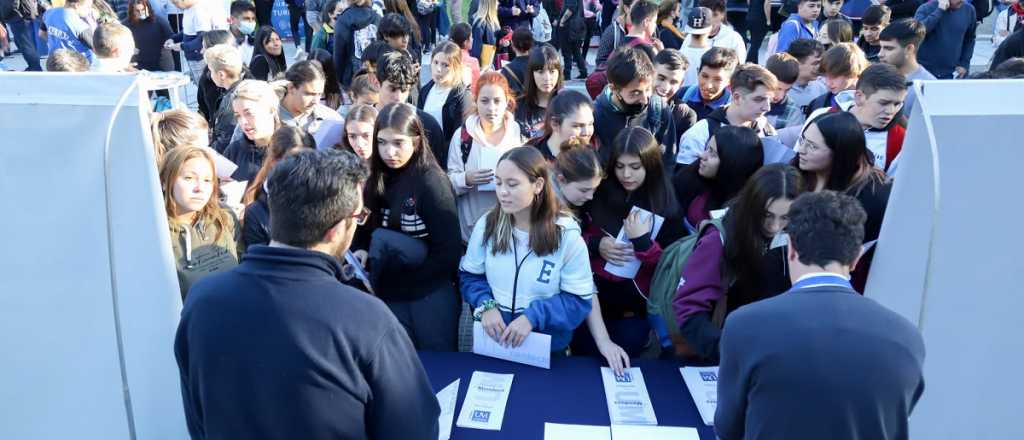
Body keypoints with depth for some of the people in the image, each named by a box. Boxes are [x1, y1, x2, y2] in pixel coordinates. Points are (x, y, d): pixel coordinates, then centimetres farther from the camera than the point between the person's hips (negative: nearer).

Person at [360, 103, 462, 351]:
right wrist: (364, 254, -12)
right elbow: (373, 232, 9)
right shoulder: (378, 181, 0)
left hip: (431, 292, -5)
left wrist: (396, 283, -13)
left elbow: (448, 254, -15)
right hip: (392, 294, 5)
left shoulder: (431, 182, -16)